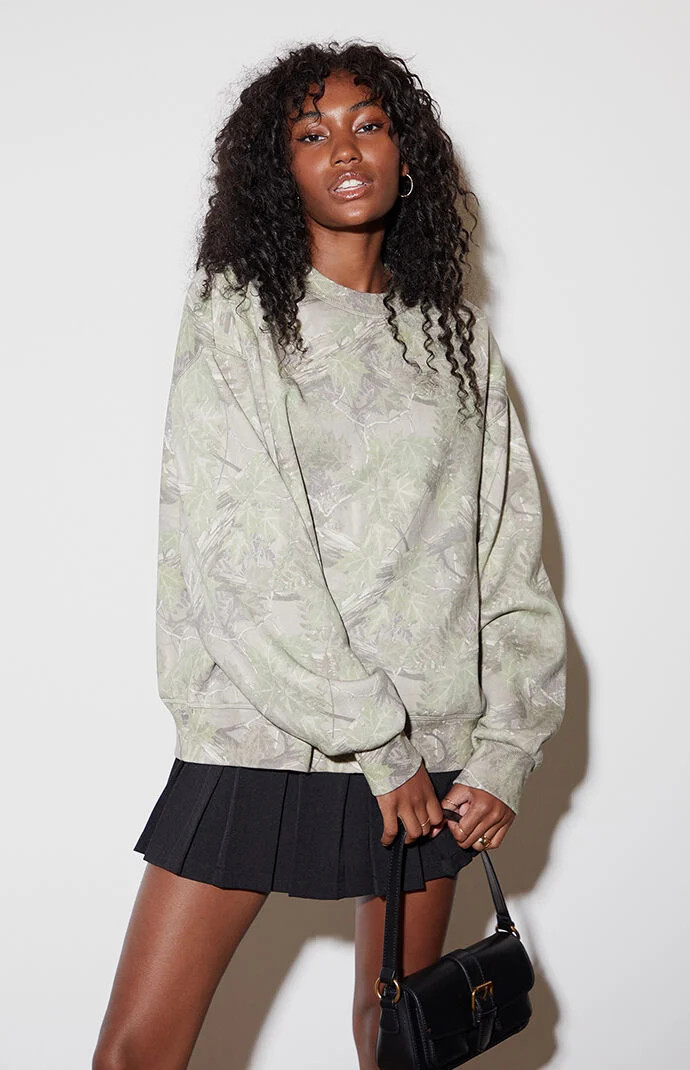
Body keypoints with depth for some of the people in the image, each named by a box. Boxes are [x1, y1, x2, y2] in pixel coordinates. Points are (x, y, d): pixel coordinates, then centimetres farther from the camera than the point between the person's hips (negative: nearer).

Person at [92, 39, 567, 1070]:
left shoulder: (458, 335, 10)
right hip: (260, 734, -2)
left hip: (428, 750, 3)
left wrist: (507, 751, -1)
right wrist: (374, 741, -13)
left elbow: (511, 552, 8)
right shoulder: (235, 315, 0)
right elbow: (242, 554, -10)